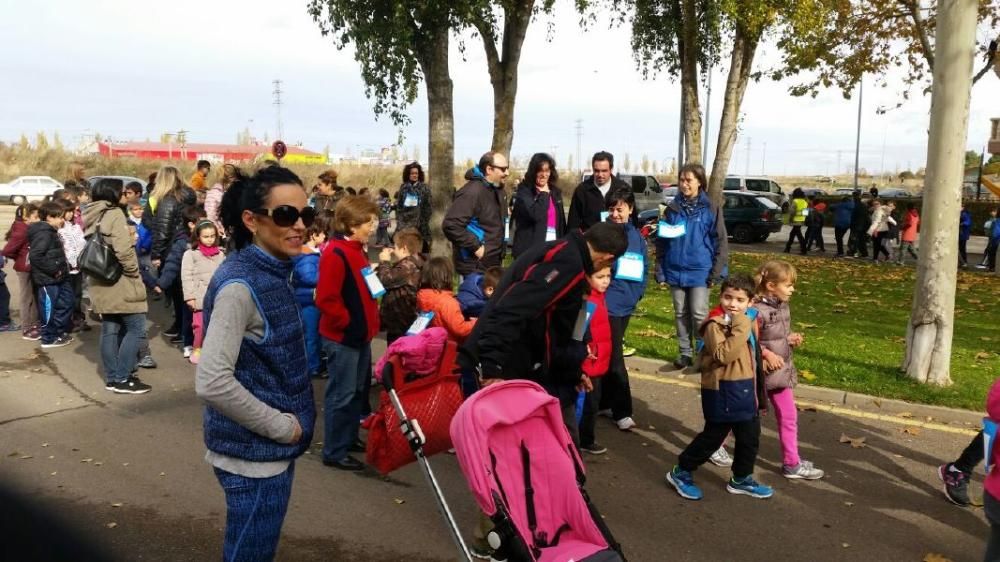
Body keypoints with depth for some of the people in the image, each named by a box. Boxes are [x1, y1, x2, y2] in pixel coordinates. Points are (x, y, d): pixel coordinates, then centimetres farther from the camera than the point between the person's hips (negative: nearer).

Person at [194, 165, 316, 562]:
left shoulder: (273, 273, 6)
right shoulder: (240, 284, -21)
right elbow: (212, 382, -28)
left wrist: (287, 426, 10)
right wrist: (282, 426, -19)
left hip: (273, 448, 9)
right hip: (254, 452, -8)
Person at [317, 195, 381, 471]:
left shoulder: (357, 250, 11)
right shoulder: (335, 254, -20)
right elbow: (326, 299, -24)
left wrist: (369, 319, 13)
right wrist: (348, 322, -18)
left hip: (360, 335, 10)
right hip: (342, 337, -10)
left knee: (358, 391, 19)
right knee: (342, 395, -1)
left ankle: (349, 438, 33)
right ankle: (334, 452, 10)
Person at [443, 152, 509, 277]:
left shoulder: (497, 189, 10)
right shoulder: (472, 192, -20)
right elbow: (451, 225, -28)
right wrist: (475, 247, -24)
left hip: (493, 263, 9)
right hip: (475, 266, -9)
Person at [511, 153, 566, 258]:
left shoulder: (555, 192, 14)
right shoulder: (524, 191, -4)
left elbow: (562, 223, 17)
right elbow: (534, 214, -22)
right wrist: (544, 194, -9)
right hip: (529, 249, -5)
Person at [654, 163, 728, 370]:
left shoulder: (711, 209, -4)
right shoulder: (672, 208, 4)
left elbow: (720, 242, -3)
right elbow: (661, 240, 7)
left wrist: (716, 272, -8)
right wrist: (660, 270, 2)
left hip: (699, 271, -3)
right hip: (675, 271, 3)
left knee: (699, 314, -3)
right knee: (681, 314, 10)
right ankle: (685, 352, 20)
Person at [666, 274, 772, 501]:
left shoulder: (747, 321, 10)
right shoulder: (715, 324, -18)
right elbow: (723, 355, -31)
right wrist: (740, 328, -31)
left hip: (745, 389, 8)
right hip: (723, 391, -8)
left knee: (750, 437, 16)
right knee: (713, 436, 2)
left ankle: (741, 479, 35)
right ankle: (681, 472, 18)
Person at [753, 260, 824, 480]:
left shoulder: (783, 307, 3)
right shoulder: (758, 311, -24)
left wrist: (791, 339, -2)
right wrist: (766, 354, -27)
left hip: (781, 371, 8)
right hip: (760, 372, -8)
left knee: (788, 417, 10)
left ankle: (792, 462, 20)